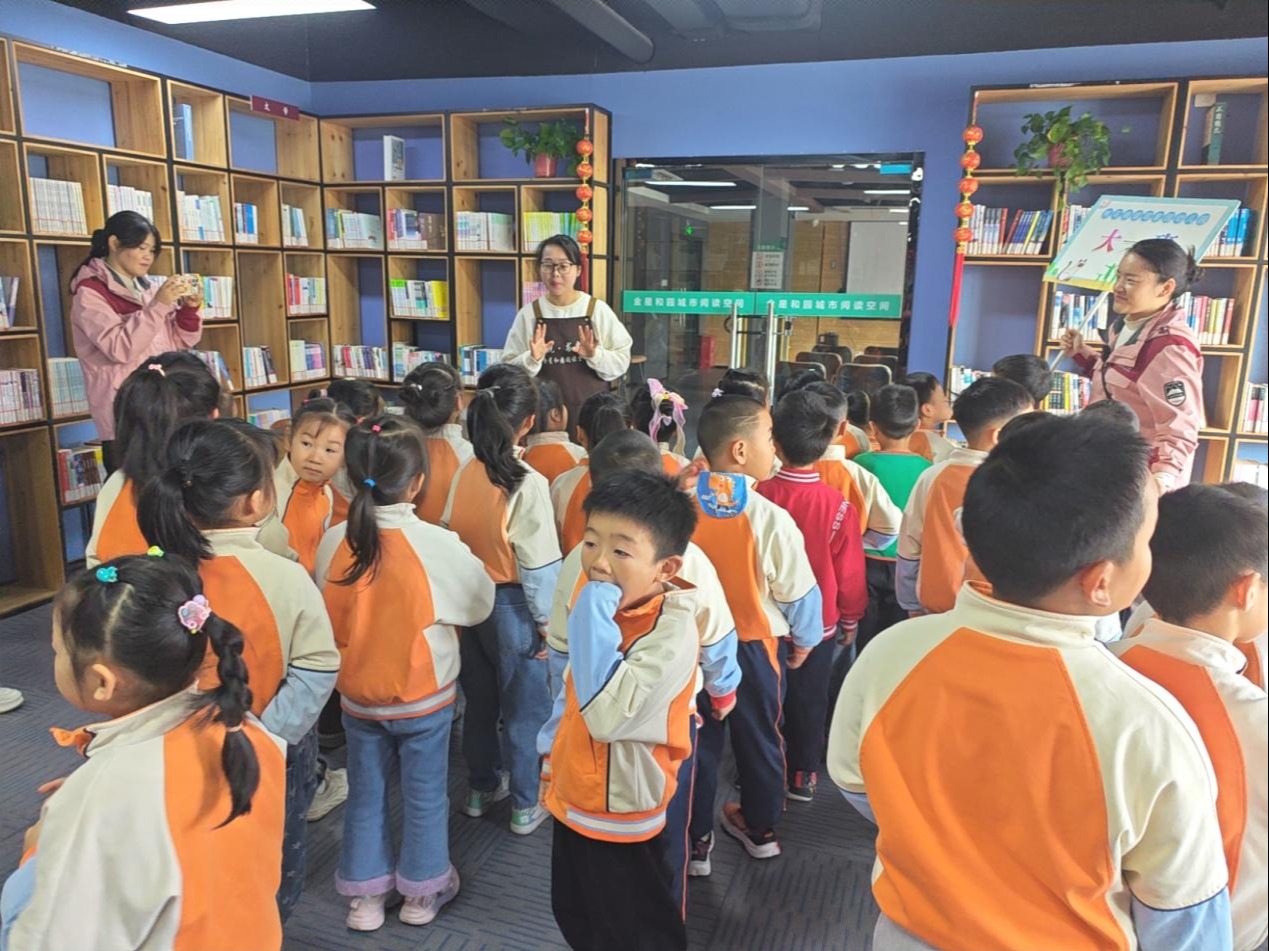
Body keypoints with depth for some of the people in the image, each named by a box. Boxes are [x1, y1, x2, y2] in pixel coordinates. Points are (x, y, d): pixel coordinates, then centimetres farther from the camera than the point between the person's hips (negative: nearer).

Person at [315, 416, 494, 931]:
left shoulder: (334, 541, -13)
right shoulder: (437, 544, -23)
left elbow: (326, 615, 0)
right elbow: (481, 603, -9)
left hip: (358, 695, 3)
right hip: (424, 697, -3)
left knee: (365, 795, 21)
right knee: (425, 796, 17)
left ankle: (366, 895, 36)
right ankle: (422, 891, 35)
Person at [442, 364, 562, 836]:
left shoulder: (464, 474, -6)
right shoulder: (527, 484, -22)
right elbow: (540, 567, -19)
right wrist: (549, 623, -7)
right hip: (513, 607, -5)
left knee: (479, 700, 22)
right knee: (526, 710, 12)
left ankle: (481, 788, 40)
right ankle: (526, 805, 26)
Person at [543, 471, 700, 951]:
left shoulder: (671, 629, -28)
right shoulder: (597, 603, -4)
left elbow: (607, 714, -38)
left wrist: (594, 619, -35)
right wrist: (555, 754, 19)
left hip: (621, 816, -7)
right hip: (572, 799, 7)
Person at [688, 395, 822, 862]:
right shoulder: (770, 518, -22)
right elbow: (798, 590, -12)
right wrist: (805, 640, 8)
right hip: (755, 646, -1)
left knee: (698, 740, 17)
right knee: (758, 737, 21)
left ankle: (695, 839, 28)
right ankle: (760, 828, 41)